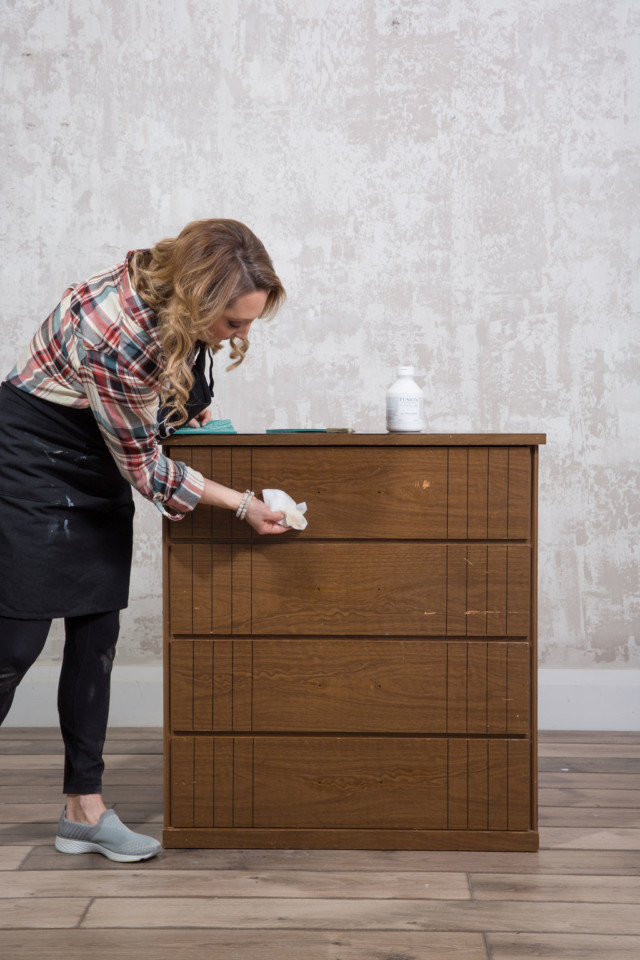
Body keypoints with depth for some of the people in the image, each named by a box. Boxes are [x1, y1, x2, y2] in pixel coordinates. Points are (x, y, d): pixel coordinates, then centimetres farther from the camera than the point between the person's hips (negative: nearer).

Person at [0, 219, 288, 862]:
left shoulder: (173, 296, -12)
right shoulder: (116, 333, -35)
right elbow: (145, 469, -24)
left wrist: (190, 404, 6)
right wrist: (242, 504, -20)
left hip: (97, 467, 8)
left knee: (97, 634, 5)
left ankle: (85, 809, 12)